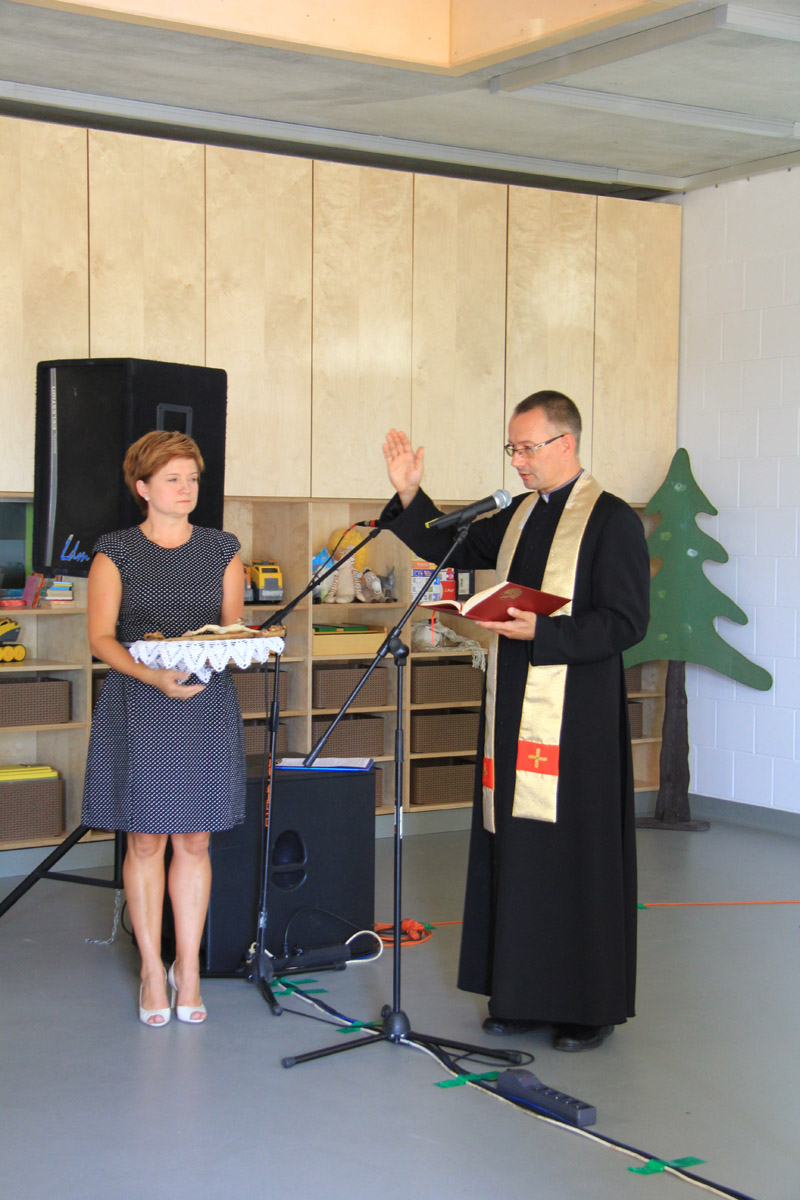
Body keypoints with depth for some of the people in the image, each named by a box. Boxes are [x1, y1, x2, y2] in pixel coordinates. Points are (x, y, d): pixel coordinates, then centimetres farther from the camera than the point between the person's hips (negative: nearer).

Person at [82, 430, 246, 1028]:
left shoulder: (222, 549, 11)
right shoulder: (116, 552, 2)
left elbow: (235, 627, 9)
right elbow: (101, 637, -5)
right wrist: (153, 676, -22)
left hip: (209, 707, 2)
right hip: (138, 710, -2)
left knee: (194, 840, 4)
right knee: (145, 840, 1)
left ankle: (188, 967, 14)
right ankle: (152, 969, 13)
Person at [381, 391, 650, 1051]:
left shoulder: (612, 520, -8)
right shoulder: (517, 516, 13)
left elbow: (626, 622, -13)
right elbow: (449, 547, 25)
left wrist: (540, 632, -21)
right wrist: (410, 495, 10)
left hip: (577, 721, -7)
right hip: (514, 714, 7)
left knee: (577, 858, -1)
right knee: (514, 854, 10)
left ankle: (589, 1006, 11)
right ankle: (523, 995, 21)